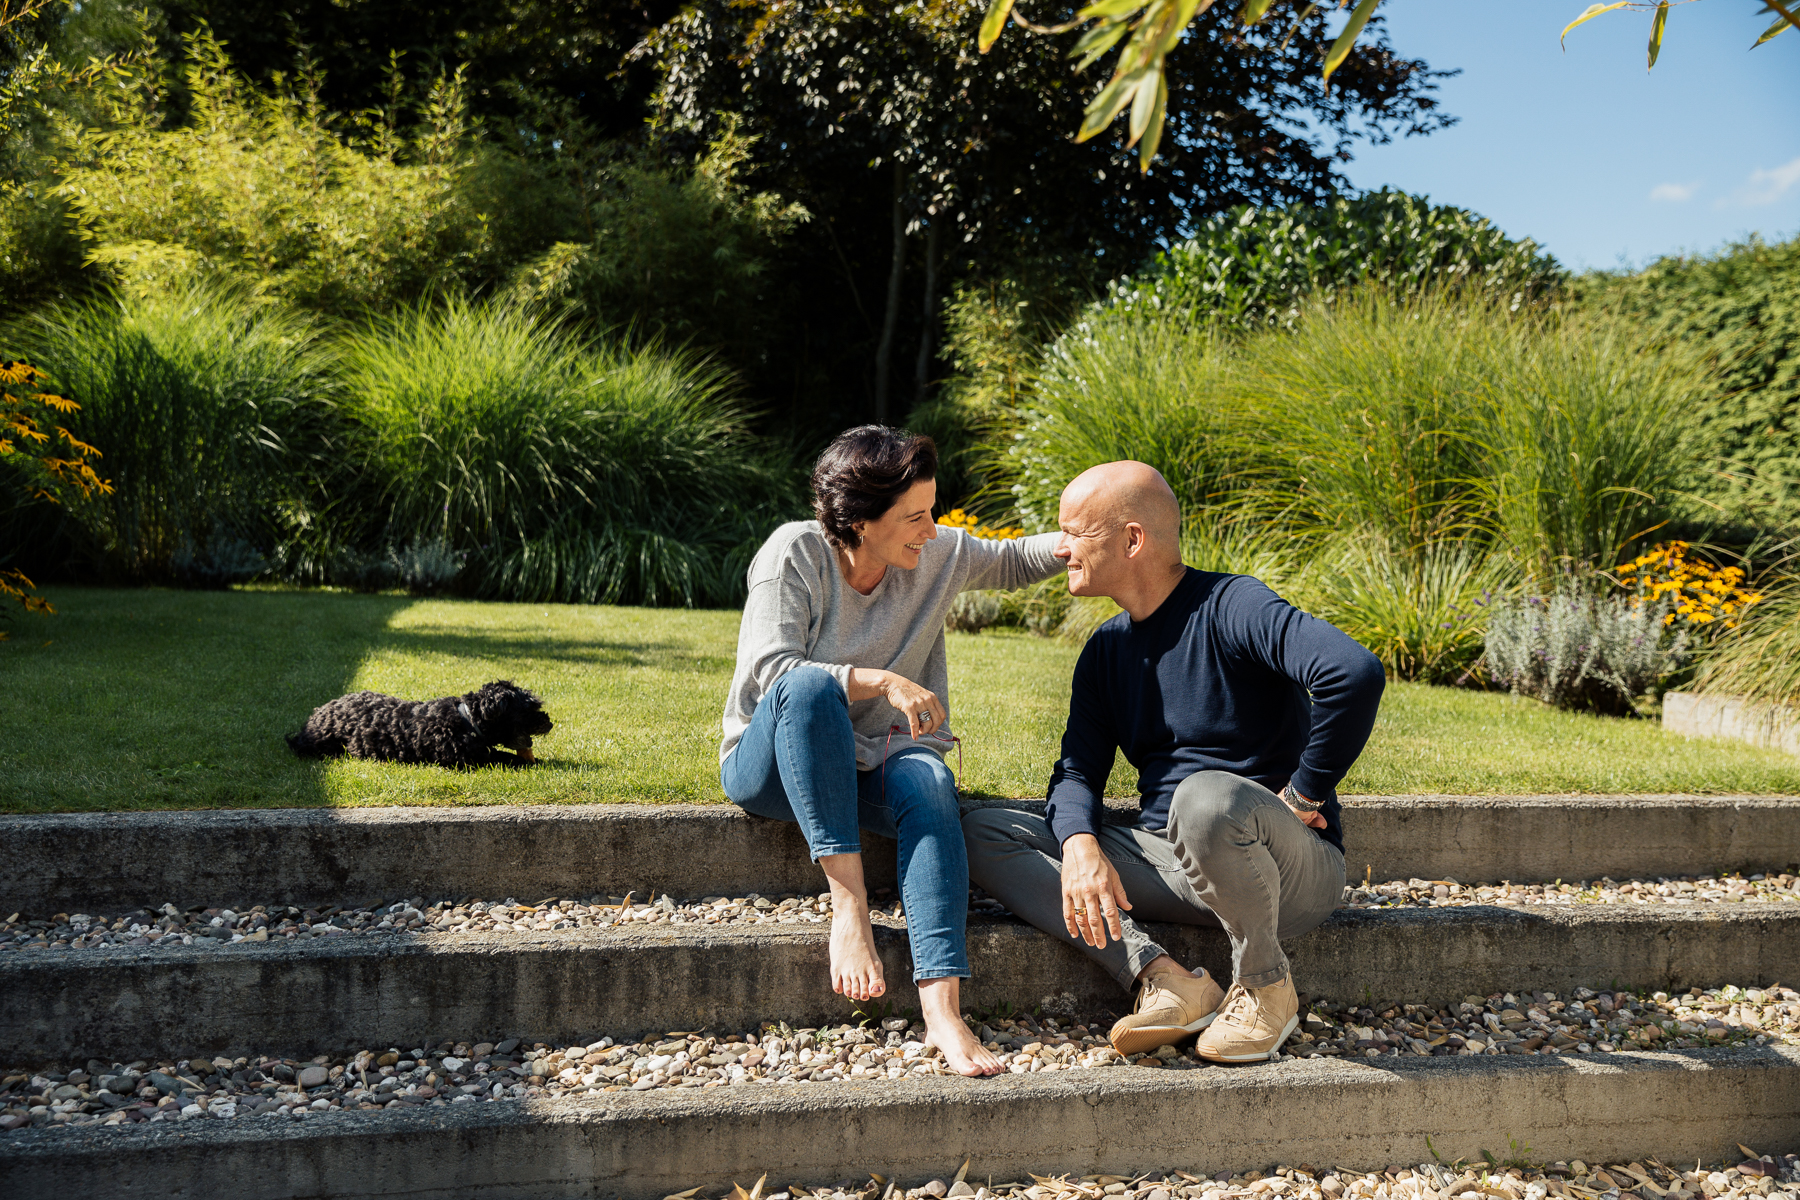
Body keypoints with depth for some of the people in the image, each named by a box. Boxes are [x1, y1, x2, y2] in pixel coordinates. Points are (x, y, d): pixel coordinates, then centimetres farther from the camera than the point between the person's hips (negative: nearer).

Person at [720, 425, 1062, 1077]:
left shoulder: (938, 554, 0)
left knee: (928, 780, -33)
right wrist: (883, 681, -33)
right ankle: (848, 905, -36)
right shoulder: (794, 552, -14)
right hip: (769, 767, -3)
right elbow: (770, 669, -23)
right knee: (810, 684, -37)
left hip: (868, 769, 3)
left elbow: (1013, 560, 17)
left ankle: (942, 1007, -43)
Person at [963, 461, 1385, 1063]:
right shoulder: (1105, 650, 11)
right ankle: (1163, 977, -19)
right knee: (983, 832, -7)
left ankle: (1266, 986, -14)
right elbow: (1077, 771, 4)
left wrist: (1303, 795, -21)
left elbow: (1356, 673, -30)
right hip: (1173, 866, 7)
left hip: (1292, 870, -7)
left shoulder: (1231, 607, -14)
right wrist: (1079, 844, -17)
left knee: (1206, 796, -42)